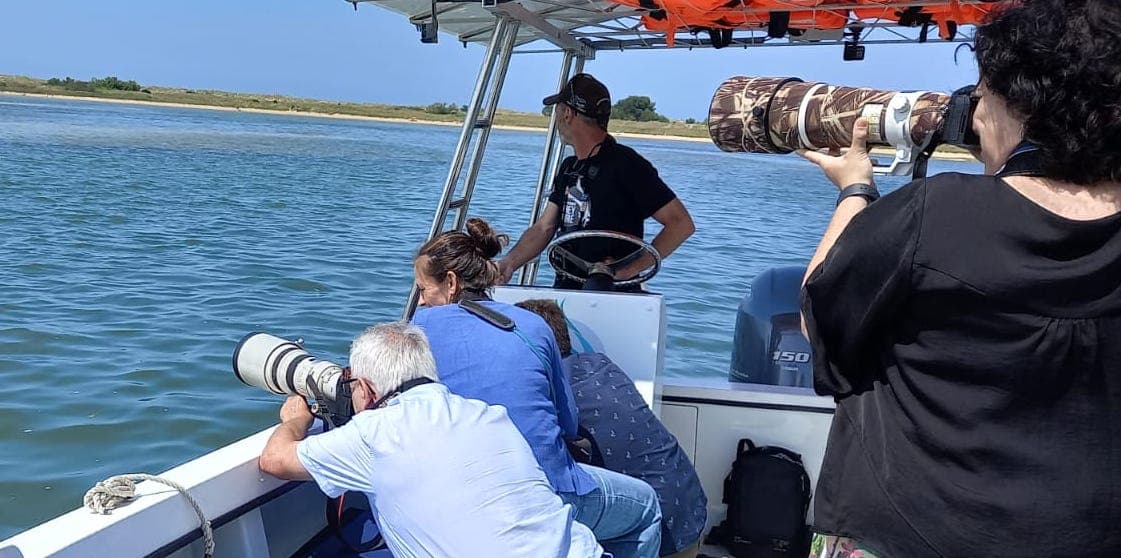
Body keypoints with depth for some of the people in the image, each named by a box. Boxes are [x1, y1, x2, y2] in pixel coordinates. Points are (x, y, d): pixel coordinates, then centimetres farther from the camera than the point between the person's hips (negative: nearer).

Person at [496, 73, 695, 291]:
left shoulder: (626, 164, -8)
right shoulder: (568, 167, 18)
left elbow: (682, 224, -10)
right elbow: (543, 228, 17)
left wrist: (632, 268, -17)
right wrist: (508, 264, 0)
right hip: (564, 294, 7)